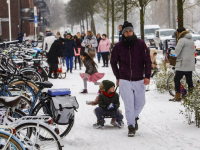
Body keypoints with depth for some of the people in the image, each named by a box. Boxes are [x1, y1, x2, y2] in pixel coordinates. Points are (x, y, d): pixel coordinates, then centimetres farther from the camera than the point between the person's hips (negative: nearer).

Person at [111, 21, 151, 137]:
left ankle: (134, 117, 38)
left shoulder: (140, 44, -3)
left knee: (140, 103, 10)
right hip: (125, 81, -1)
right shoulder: (118, 47, -2)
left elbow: (147, 60, -2)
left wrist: (147, 76, -11)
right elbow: (113, 62, 13)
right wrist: (118, 77, 11)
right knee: (129, 104, -6)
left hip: (139, 80, 1)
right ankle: (131, 127, 1)